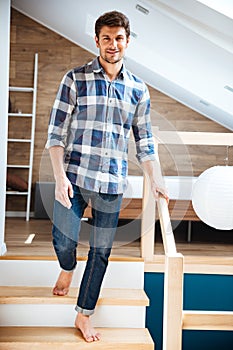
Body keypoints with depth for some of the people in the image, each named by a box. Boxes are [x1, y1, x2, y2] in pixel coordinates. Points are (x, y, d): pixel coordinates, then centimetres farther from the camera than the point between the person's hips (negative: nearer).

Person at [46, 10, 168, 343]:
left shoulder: (138, 89, 8)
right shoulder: (75, 79, -1)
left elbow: (144, 140, 14)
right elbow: (56, 131, -4)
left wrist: (156, 180, 9)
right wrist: (60, 175, -13)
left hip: (112, 183, 2)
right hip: (74, 176, -2)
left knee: (101, 252, 7)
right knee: (64, 240, -6)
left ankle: (84, 315, 26)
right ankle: (68, 270, 33)